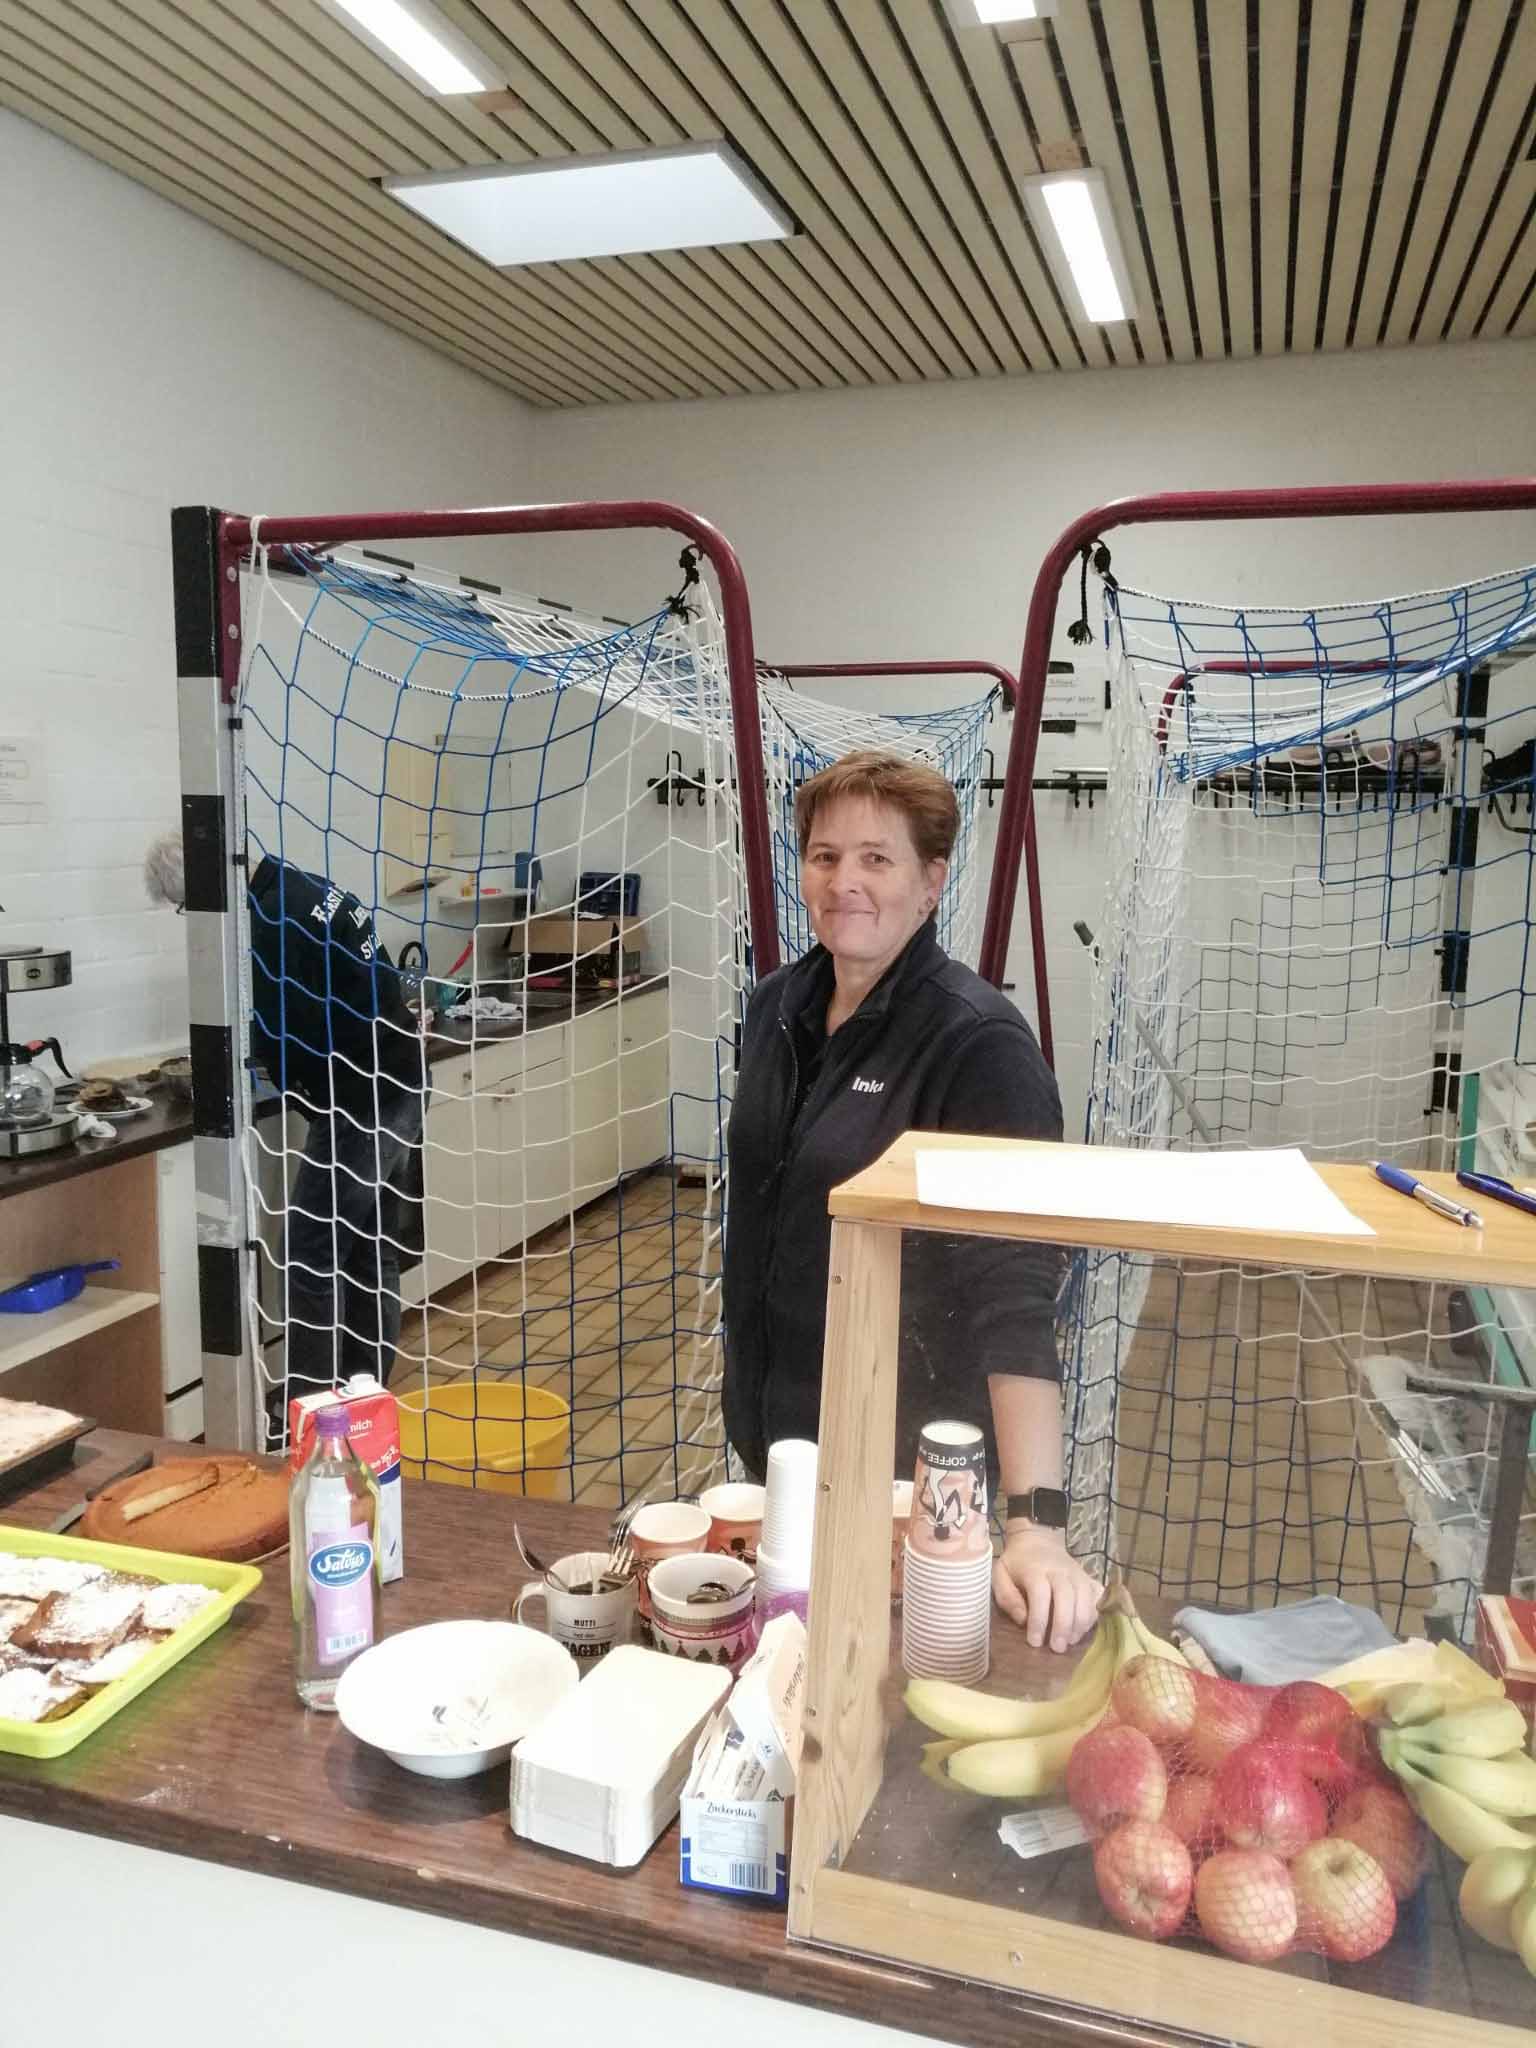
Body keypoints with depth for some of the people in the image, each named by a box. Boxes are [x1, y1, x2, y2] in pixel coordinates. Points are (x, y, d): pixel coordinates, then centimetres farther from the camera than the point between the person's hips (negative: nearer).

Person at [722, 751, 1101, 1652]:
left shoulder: (980, 1044, -22)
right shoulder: (778, 1005, 0)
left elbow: (1015, 1289, -29)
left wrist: (1038, 1523, -35)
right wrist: (747, 1389, 16)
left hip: (913, 1448, -6)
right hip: (773, 1423, 6)